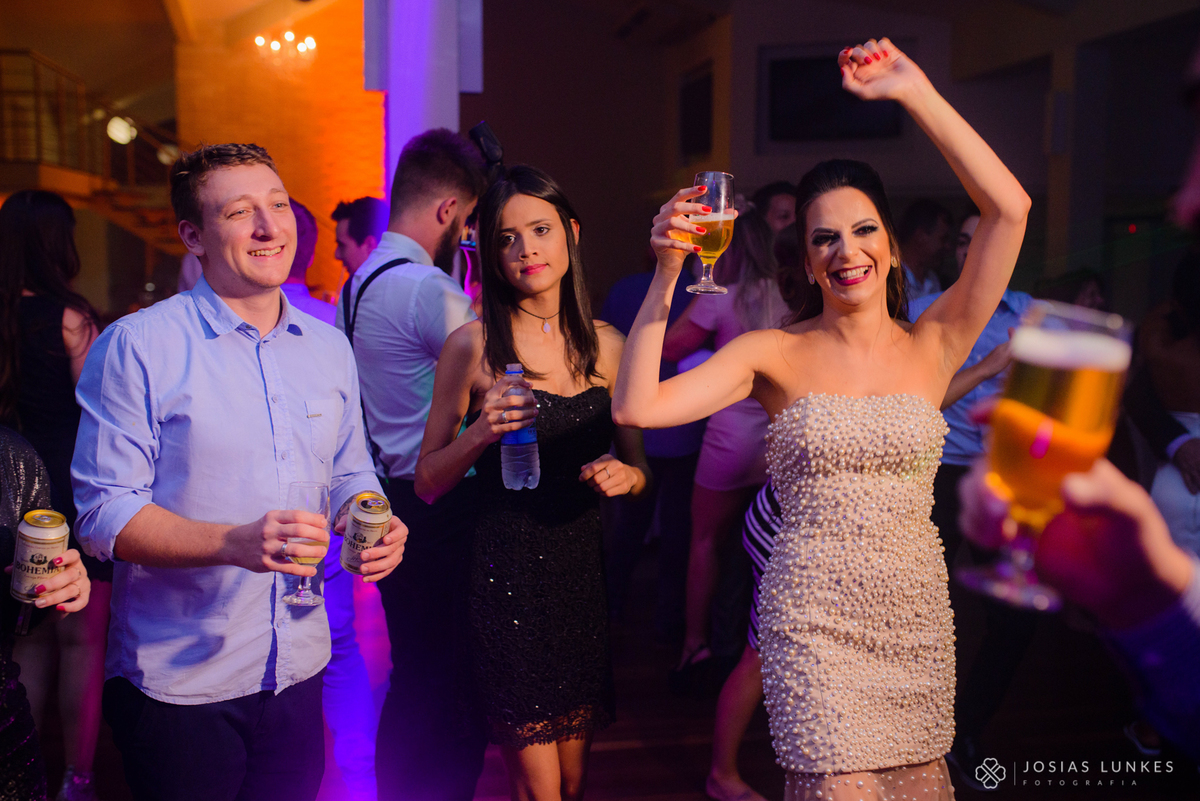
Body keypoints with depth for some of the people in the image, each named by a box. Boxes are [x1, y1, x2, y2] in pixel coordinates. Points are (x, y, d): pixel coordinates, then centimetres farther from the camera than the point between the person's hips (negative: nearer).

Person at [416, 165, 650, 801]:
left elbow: (637, 467, 14)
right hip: (506, 573, -4)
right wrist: (479, 434, -20)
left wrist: (624, 475, -8)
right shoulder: (472, 345, -6)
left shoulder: (606, 344, 5)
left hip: (582, 569, 4)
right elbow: (427, 483, -2)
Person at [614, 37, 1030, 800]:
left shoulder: (932, 346, 2)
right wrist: (667, 276, -17)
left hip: (917, 613, 3)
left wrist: (917, 92, -9)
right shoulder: (775, 354, -1)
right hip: (815, 616, -2)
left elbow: (1009, 208, -8)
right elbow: (636, 407, -11)